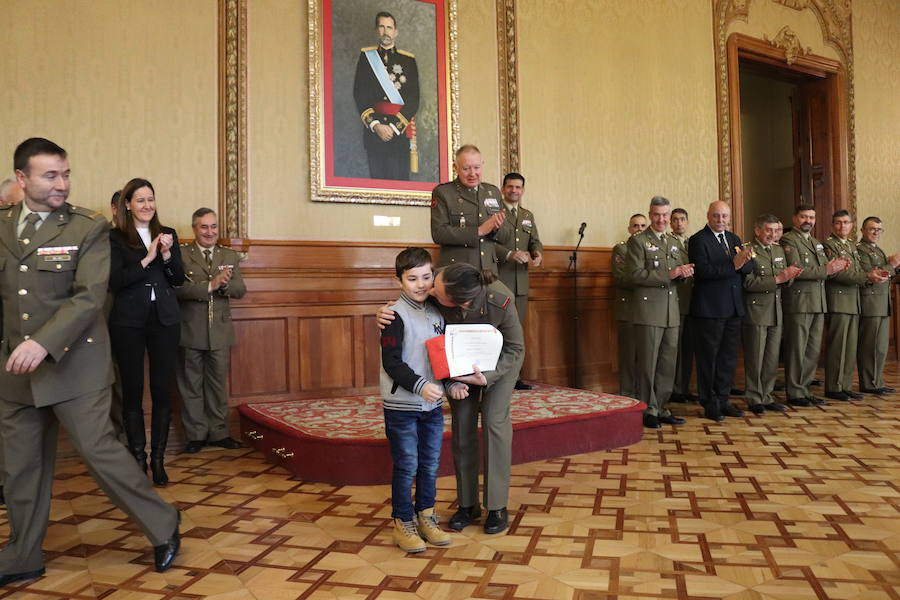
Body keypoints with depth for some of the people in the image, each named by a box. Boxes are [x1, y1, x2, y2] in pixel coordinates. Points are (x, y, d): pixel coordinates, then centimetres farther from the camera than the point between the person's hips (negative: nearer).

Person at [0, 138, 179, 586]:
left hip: (73, 362, -5)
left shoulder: (89, 228, -7)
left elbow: (89, 297, -16)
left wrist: (44, 343, -28)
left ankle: (163, 529, 13)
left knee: (98, 450, -4)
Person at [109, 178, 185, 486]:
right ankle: (138, 458, 14)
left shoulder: (168, 234, 10)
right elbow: (114, 281, -9)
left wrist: (166, 254, -9)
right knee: (132, 391, 4)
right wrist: (147, 259, -15)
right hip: (128, 322, -2)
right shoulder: (115, 238, 0)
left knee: (162, 390, 3)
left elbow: (178, 279, 7)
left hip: (164, 319, 3)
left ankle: (158, 458, 12)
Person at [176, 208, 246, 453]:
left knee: (218, 384, 11)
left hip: (220, 331, 3)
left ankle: (219, 433, 22)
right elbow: (177, 288, -16)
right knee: (191, 386, 7)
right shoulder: (180, 254, -2)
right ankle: (196, 435, 18)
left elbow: (240, 290, -1)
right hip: (189, 331, -3)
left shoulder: (230, 256, 10)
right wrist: (210, 285, -23)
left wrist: (224, 284, -21)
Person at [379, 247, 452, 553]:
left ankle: (426, 517, 30)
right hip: (402, 406, -6)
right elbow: (392, 363, -17)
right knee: (407, 466, 3)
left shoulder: (436, 314, 8)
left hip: (433, 405, 6)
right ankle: (403, 524, 19)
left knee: (431, 464, 14)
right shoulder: (395, 315, -13)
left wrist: (454, 383, 0)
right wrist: (420, 385, -27)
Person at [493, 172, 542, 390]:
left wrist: (537, 253, -8)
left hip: (520, 281, 6)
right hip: (498, 279, -6)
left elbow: (535, 241, 15)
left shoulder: (528, 216, 20)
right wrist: (509, 254, -23)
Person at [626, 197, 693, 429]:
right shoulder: (638, 241, -3)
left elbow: (680, 274, 20)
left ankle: (660, 408, 19)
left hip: (671, 312, 7)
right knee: (647, 363, -2)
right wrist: (668, 275, -16)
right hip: (648, 310, -7)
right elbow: (635, 274, -13)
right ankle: (647, 410, 7)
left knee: (668, 364, 9)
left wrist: (685, 272, -4)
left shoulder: (673, 243, 18)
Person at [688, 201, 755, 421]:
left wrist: (744, 260, -16)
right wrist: (733, 265, -26)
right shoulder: (698, 240, -7)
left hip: (733, 309, 7)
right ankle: (709, 405, 10)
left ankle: (722, 400, 22)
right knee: (708, 358, 1)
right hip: (709, 310, -7)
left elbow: (750, 267, 6)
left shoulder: (734, 239, 15)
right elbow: (703, 271, -20)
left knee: (729, 357, 12)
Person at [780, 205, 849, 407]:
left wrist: (835, 266, -3)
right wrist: (826, 270, -16)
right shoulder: (788, 240, -6)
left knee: (813, 351, 10)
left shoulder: (816, 243, 22)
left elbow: (825, 268, 18)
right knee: (797, 350, -3)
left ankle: (804, 389, 19)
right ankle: (795, 394, 4)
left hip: (818, 303, 8)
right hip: (798, 303, -8)